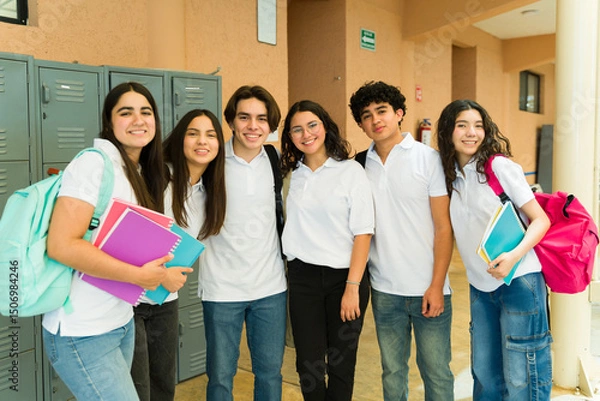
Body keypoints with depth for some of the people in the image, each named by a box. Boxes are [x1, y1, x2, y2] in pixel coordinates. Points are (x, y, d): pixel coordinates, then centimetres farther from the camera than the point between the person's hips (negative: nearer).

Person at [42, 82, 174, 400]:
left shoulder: (140, 173, 10)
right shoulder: (93, 164, -17)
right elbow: (60, 245, -25)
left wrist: (160, 271, 1)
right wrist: (138, 275, -22)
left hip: (122, 322, 9)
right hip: (82, 334, -9)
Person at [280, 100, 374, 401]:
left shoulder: (350, 171, -5)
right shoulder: (291, 173, 6)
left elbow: (363, 233, -9)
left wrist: (353, 287, -13)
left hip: (344, 276, -2)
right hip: (303, 278, 3)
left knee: (341, 364, 9)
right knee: (308, 364, 6)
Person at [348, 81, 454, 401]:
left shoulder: (429, 159, -4)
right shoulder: (361, 166, 5)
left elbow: (444, 228, -5)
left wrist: (436, 285, -10)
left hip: (427, 289, -3)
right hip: (384, 290, 3)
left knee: (436, 372, 8)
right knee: (392, 371, 14)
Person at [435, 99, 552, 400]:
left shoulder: (499, 166, -9)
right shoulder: (449, 175, 6)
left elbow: (540, 220, -9)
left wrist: (515, 255, -25)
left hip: (518, 281, -5)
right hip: (480, 285, 6)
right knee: (484, 374, 15)